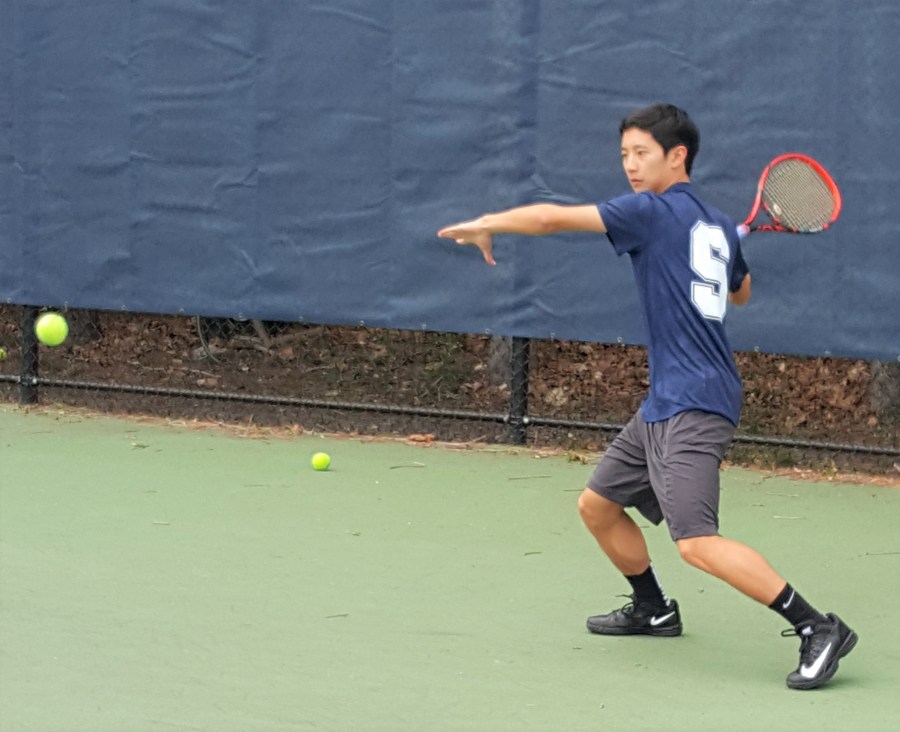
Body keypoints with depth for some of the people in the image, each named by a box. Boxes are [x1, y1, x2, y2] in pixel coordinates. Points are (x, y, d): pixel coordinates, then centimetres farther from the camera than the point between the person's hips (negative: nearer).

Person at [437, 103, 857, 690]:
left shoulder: (655, 212, -10)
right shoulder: (718, 225, 15)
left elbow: (553, 217, -9)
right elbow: (741, 292, 34)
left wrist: (486, 224, 5)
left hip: (693, 405, -10)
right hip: (665, 404, 10)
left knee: (696, 543, -21)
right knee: (598, 505, 20)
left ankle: (819, 629, -20)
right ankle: (653, 608, 38)